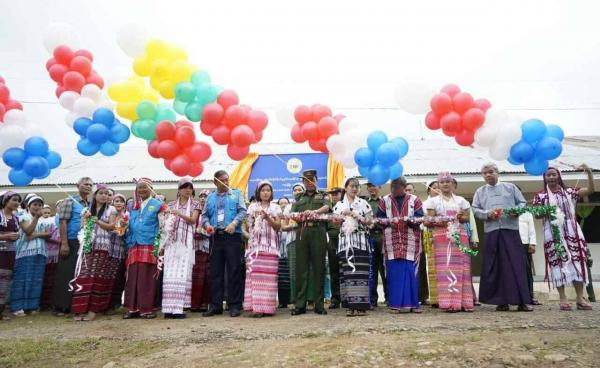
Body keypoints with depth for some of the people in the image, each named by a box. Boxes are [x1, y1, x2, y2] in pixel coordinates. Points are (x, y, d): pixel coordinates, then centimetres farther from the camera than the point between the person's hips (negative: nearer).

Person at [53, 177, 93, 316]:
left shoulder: (90, 205, 16)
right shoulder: (70, 201, -4)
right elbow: (63, 222, -11)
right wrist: (64, 243, -18)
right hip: (71, 242, -7)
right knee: (65, 275, -3)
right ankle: (60, 306, 3)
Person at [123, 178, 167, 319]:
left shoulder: (158, 205, 5)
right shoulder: (132, 206, 19)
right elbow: (129, 225, 23)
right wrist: (129, 244, 10)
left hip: (149, 246, -4)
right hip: (134, 246, 4)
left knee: (147, 277, -5)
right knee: (132, 277, 2)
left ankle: (147, 308, 0)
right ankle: (133, 308, 8)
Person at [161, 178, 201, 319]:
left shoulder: (195, 204, 8)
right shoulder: (172, 204, 15)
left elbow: (193, 220, -5)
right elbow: (167, 223, 14)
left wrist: (179, 214, -20)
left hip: (186, 242, -2)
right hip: (172, 241, 3)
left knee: (182, 272, -9)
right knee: (170, 273, -3)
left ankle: (178, 308, -9)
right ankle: (169, 308, -1)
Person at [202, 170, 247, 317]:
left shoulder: (236, 194, 10)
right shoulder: (210, 197, 18)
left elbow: (243, 211, 1)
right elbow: (204, 215, 15)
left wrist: (234, 223, -15)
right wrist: (207, 225, -6)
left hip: (233, 235, -3)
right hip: (216, 237, 3)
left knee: (234, 270, -3)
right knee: (215, 271, 5)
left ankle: (235, 305, 3)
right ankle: (215, 305, 12)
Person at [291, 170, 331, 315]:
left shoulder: (322, 196, 16)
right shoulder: (299, 198, 23)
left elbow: (327, 207, -5)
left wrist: (314, 211, -26)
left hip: (318, 232, -2)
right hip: (301, 232, 2)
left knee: (318, 268, -1)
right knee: (301, 268, -1)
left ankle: (319, 304, 3)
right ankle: (300, 304, 3)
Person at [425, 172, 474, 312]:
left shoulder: (460, 200, 16)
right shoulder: (433, 201, 10)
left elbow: (467, 218, 12)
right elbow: (429, 221, 3)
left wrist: (461, 217, -10)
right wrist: (438, 222, -17)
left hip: (459, 236, 2)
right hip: (442, 237, -2)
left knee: (461, 268, -4)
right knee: (444, 268, -9)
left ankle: (462, 302, -1)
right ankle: (449, 302, -8)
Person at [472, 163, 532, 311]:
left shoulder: (510, 187, 16)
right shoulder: (480, 191, 18)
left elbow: (522, 203, 12)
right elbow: (475, 209, 9)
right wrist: (487, 214, -10)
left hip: (511, 229, -1)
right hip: (491, 231, 1)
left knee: (517, 263, -6)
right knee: (495, 266, -1)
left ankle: (523, 301, -2)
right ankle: (501, 301, 4)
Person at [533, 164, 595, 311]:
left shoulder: (569, 192, 12)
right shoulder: (540, 196, 6)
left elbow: (591, 190, 4)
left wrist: (589, 172, -6)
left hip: (571, 232, 2)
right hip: (553, 233, -2)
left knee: (577, 262, -1)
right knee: (558, 262, -4)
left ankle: (580, 299, 3)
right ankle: (563, 299, -2)